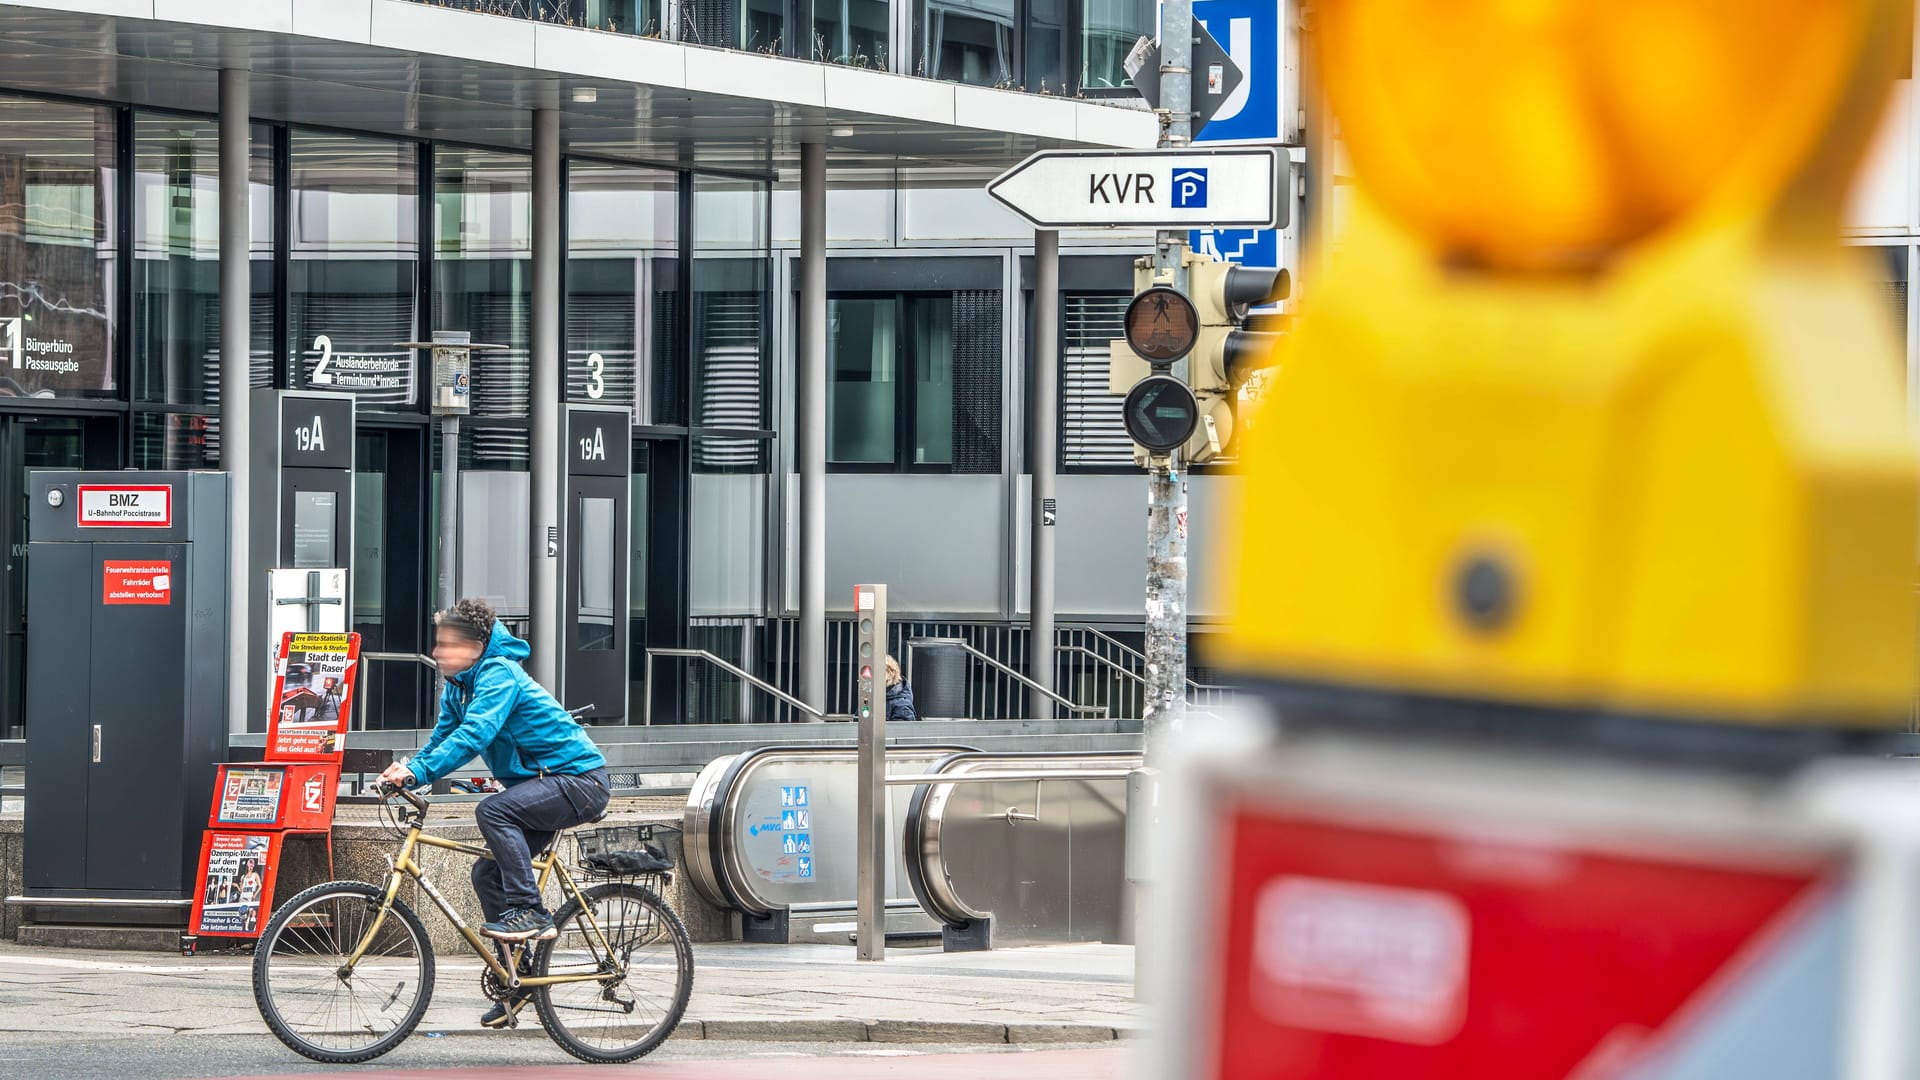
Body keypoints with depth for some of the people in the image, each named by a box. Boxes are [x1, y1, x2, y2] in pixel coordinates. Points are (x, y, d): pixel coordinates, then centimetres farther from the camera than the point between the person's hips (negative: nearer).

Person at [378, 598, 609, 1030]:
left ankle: (530, 912, -24)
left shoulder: (498, 676, -20)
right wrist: (405, 769, -9)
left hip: (581, 781, -10)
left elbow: (472, 736, -31)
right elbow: (444, 737, 10)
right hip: (544, 784, 10)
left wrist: (418, 772, -37)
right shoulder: (459, 685, 9)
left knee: (494, 811, -30)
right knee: (487, 872, 3)